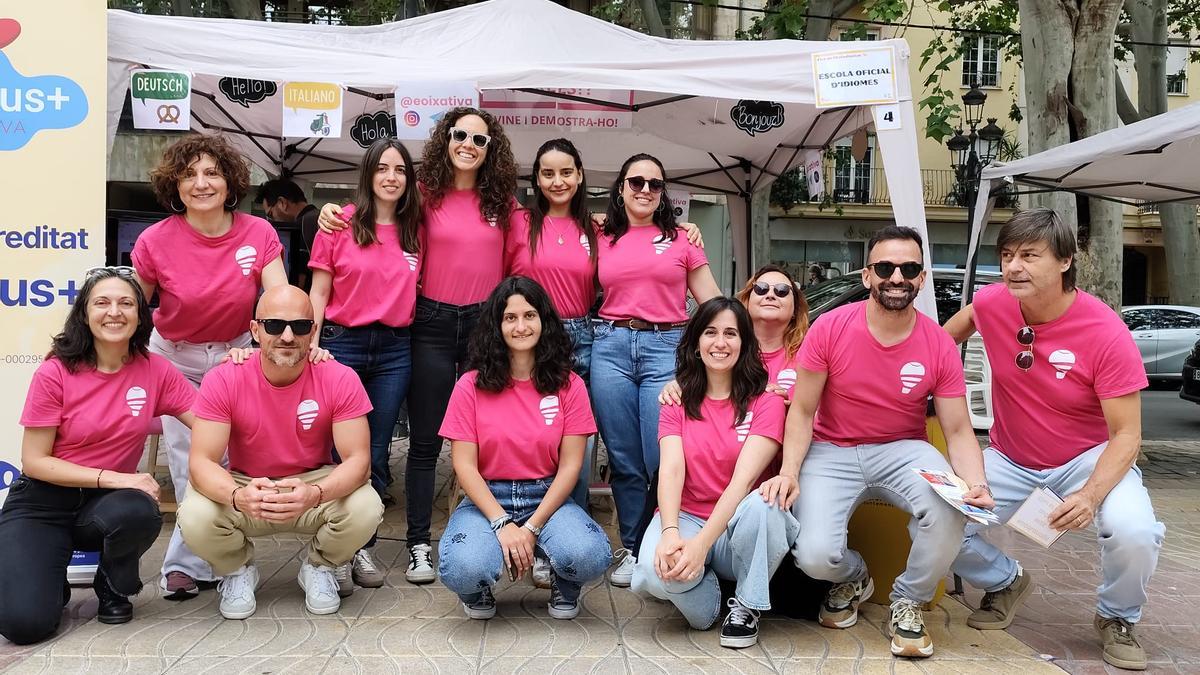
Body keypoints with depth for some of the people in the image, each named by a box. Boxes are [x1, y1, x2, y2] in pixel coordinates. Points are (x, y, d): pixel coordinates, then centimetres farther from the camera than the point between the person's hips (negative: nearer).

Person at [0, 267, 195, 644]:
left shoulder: (155, 370, -5)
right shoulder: (55, 373, -11)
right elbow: (34, 462, -9)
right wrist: (111, 477, -20)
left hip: (106, 502, 2)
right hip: (43, 503, -2)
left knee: (141, 513, -36)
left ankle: (114, 589, -1)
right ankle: (51, 581, 16)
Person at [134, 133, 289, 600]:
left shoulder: (259, 234, -14)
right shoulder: (155, 242, -14)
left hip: (236, 354, 0)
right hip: (174, 358, 0)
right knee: (188, 462, 2)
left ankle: (185, 562, 13)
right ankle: (201, 559, 17)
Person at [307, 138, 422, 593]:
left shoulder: (414, 231, 8)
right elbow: (319, 292, 0)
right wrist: (312, 344, -9)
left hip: (396, 350, 3)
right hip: (343, 343, -3)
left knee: (376, 453, 9)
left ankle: (363, 547, 21)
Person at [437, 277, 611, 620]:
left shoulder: (569, 385, 1)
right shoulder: (471, 386, -1)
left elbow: (570, 465, -3)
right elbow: (464, 465, -5)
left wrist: (531, 528, -13)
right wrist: (503, 524, -17)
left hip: (547, 498, 1)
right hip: (487, 500, 0)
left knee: (590, 556, -31)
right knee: (462, 570, -32)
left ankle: (564, 587, 9)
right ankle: (478, 591, 8)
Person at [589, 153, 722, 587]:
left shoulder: (682, 239, 9)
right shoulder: (601, 240, 12)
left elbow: (712, 302, 9)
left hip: (667, 347, -2)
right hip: (611, 347, 2)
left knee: (663, 458, -6)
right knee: (624, 460, 6)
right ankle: (633, 550, 19)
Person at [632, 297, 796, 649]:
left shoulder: (766, 402, -3)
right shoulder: (679, 401, 6)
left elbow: (744, 478, -17)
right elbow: (671, 469, -10)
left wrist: (702, 542, -30)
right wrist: (670, 532, -30)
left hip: (738, 524, 0)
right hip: (686, 517, 1)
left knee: (763, 502, -36)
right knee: (657, 572, -33)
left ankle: (746, 606, -10)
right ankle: (705, 597, 3)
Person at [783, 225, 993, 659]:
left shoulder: (939, 345, -8)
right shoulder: (829, 329, -12)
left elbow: (958, 431, -4)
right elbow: (802, 411, -6)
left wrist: (976, 485, -23)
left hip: (903, 451, 1)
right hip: (832, 452, -1)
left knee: (948, 513, -31)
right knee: (814, 556, -23)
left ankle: (908, 603, 2)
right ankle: (852, 578, 19)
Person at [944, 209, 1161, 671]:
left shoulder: (1106, 333, -22)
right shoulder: (992, 304, -13)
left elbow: (1126, 434, -19)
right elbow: (955, 328, 16)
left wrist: (1092, 495, -35)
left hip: (1089, 459, -3)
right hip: (1009, 460, 3)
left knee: (1134, 533, -32)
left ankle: (1117, 620, 5)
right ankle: (1004, 583, 17)